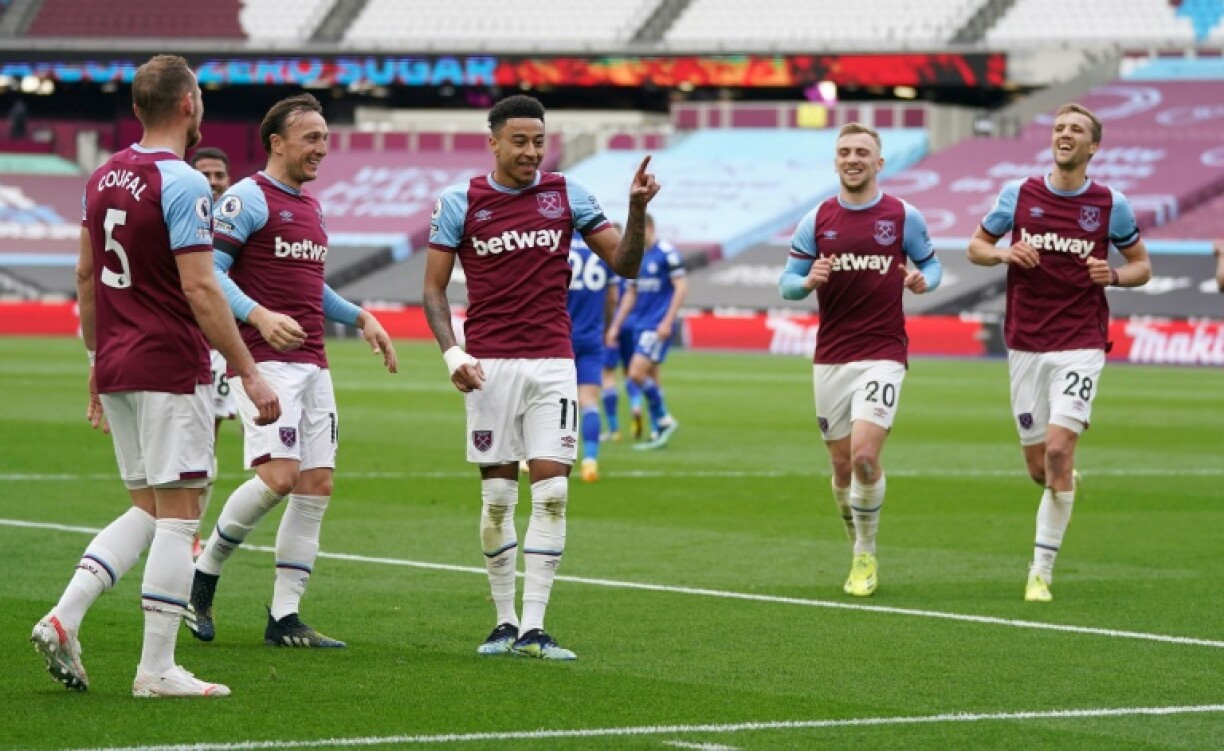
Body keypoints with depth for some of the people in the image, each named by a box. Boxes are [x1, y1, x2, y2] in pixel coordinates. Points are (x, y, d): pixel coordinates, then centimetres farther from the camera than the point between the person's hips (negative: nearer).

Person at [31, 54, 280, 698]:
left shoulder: (103, 178, 10)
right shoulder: (181, 184, -14)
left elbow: (86, 277, 17)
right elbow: (199, 288, -18)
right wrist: (249, 372, -15)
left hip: (116, 369, 8)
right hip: (171, 371, -8)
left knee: (147, 510, 15)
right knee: (176, 516, -2)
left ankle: (63, 618, 0)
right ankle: (157, 669, -2)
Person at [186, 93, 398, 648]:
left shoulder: (311, 207, 19)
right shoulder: (248, 198, -7)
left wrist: (359, 317, 18)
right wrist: (259, 316, -27)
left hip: (312, 364, 9)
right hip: (265, 361, -9)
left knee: (316, 486, 2)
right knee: (279, 476, -19)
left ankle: (284, 617, 5)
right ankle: (205, 572, 2)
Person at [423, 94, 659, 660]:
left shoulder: (566, 195, 5)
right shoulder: (460, 203, 1)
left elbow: (624, 263, 3)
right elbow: (434, 289, 4)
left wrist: (637, 209, -14)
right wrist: (452, 354, -9)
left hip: (553, 363, 1)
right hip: (490, 367, -1)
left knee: (552, 492, -7)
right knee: (497, 496, 2)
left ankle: (534, 628, -6)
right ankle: (505, 622, 13)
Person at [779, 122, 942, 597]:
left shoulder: (904, 217, 1)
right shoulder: (816, 221, 5)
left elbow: (930, 263, 11)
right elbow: (787, 282, 8)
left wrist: (924, 281, -12)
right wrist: (809, 280, -15)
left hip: (883, 354, -3)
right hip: (830, 357, 3)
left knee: (865, 456, -18)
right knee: (842, 465, 6)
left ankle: (866, 554, 0)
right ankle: (860, 555, 25)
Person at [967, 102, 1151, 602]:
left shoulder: (1111, 206, 0)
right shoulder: (1018, 195, 2)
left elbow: (1141, 265, 11)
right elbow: (976, 245, 13)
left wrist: (1115, 276, -11)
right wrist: (1003, 253, -9)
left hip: (1080, 345, -2)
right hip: (1025, 346, 2)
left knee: (1058, 448, -17)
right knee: (1038, 466, 4)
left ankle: (1041, 571, -10)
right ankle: (1066, 483, 44)